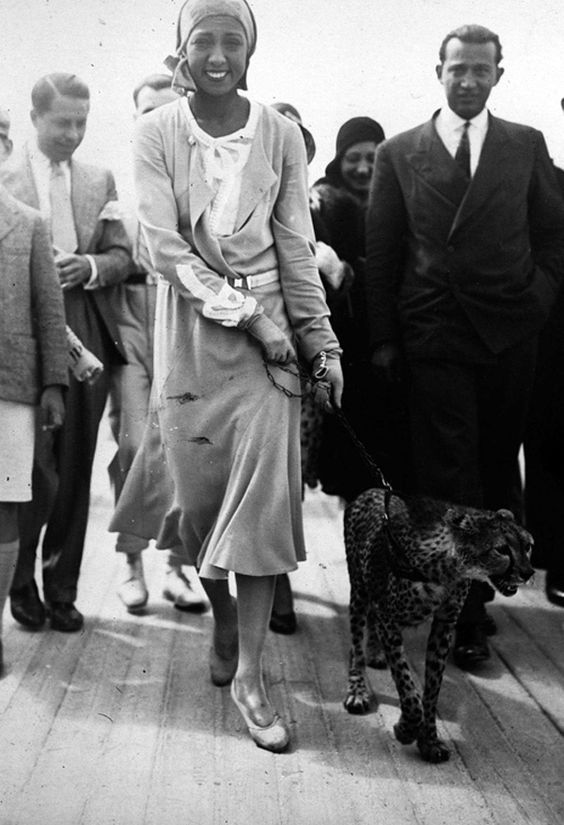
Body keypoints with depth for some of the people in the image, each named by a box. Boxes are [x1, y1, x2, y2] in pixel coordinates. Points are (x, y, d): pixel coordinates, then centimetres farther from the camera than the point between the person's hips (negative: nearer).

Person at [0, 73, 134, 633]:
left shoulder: (100, 181, 13)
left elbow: (121, 255, 10)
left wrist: (91, 267, -9)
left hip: (87, 338, 4)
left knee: (75, 471, 7)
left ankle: (62, 588, 18)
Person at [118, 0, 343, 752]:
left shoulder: (280, 134, 1)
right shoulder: (156, 133, -2)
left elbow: (297, 246, 3)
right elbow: (165, 245, -9)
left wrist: (323, 343, 0)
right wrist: (244, 313, -15)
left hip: (271, 331, 0)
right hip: (191, 331, 0)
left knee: (263, 499, -5)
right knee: (200, 495, 7)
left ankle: (249, 672, 3)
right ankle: (222, 614, 37)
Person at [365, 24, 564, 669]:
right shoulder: (399, 153, 6)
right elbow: (381, 251, 5)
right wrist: (383, 338, 1)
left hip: (510, 335, 2)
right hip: (435, 336, -2)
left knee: (496, 469, 9)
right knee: (449, 476, -1)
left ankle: (481, 587, 25)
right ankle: (463, 615, 7)